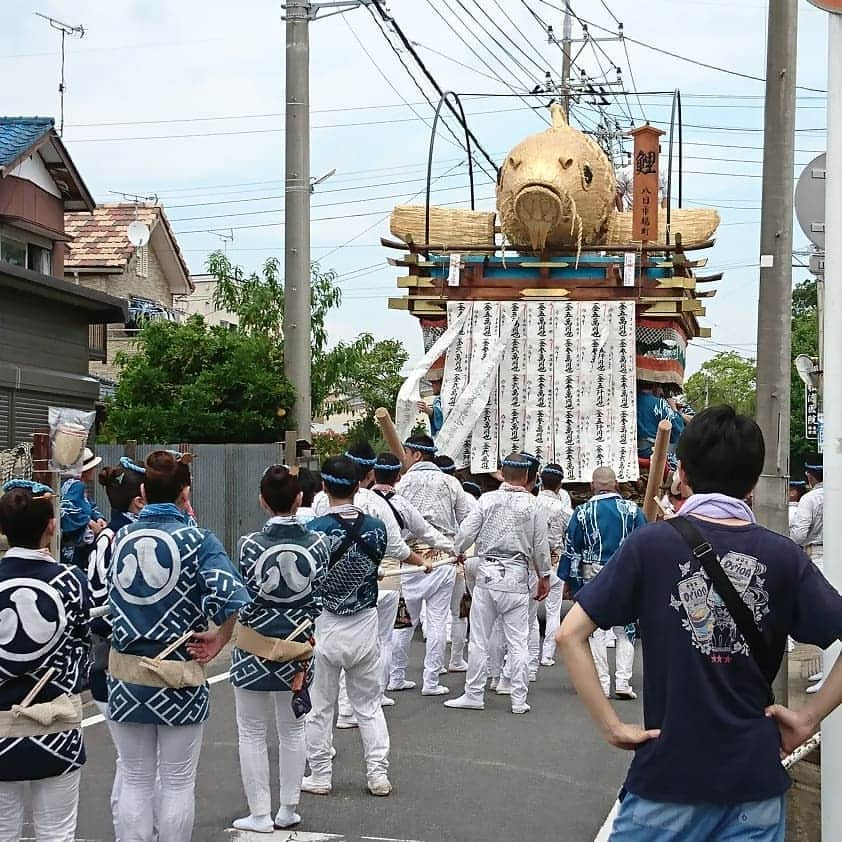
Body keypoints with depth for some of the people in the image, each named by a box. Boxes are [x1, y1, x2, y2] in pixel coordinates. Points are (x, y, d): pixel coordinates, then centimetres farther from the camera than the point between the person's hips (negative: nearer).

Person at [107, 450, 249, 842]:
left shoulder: (121, 538, 0)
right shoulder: (197, 540, -11)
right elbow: (234, 600, -26)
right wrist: (218, 639, -9)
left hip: (125, 677, 3)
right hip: (179, 681, -3)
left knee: (135, 781, 14)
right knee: (178, 783, 11)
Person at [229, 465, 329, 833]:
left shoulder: (251, 546, -16)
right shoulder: (317, 544, -8)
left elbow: (243, 601, -11)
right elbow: (317, 601, -4)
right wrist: (302, 653, 6)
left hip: (254, 650, -3)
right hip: (297, 649, 3)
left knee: (252, 733, 9)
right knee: (292, 730, 18)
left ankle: (260, 815, 12)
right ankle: (288, 810, 25)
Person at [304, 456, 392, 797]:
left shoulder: (315, 530, -17)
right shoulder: (376, 528, -7)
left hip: (325, 626, -3)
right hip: (365, 626, 3)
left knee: (320, 707, 10)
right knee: (369, 705, 15)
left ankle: (320, 776, 16)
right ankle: (378, 773, 14)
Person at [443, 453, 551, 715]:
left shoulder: (488, 500, -3)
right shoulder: (533, 506, -1)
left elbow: (466, 531, -4)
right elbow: (541, 546, 4)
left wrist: (457, 552, 16)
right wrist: (544, 577, 18)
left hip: (487, 573, 0)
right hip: (517, 577, 0)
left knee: (479, 639, 7)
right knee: (518, 641, 6)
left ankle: (474, 695, 11)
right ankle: (519, 699, 7)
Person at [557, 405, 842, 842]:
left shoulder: (650, 544, -6)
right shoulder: (783, 555, -1)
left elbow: (569, 635, -10)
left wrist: (611, 725, -6)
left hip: (667, 771, -2)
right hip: (756, 774, 2)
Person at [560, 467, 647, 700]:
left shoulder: (583, 512, 0)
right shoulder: (632, 510, 1)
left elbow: (571, 549, 3)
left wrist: (570, 579, 10)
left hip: (593, 577, 0)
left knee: (596, 631, 5)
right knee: (625, 631, 8)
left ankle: (601, 685, 5)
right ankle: (623, 683, 1)